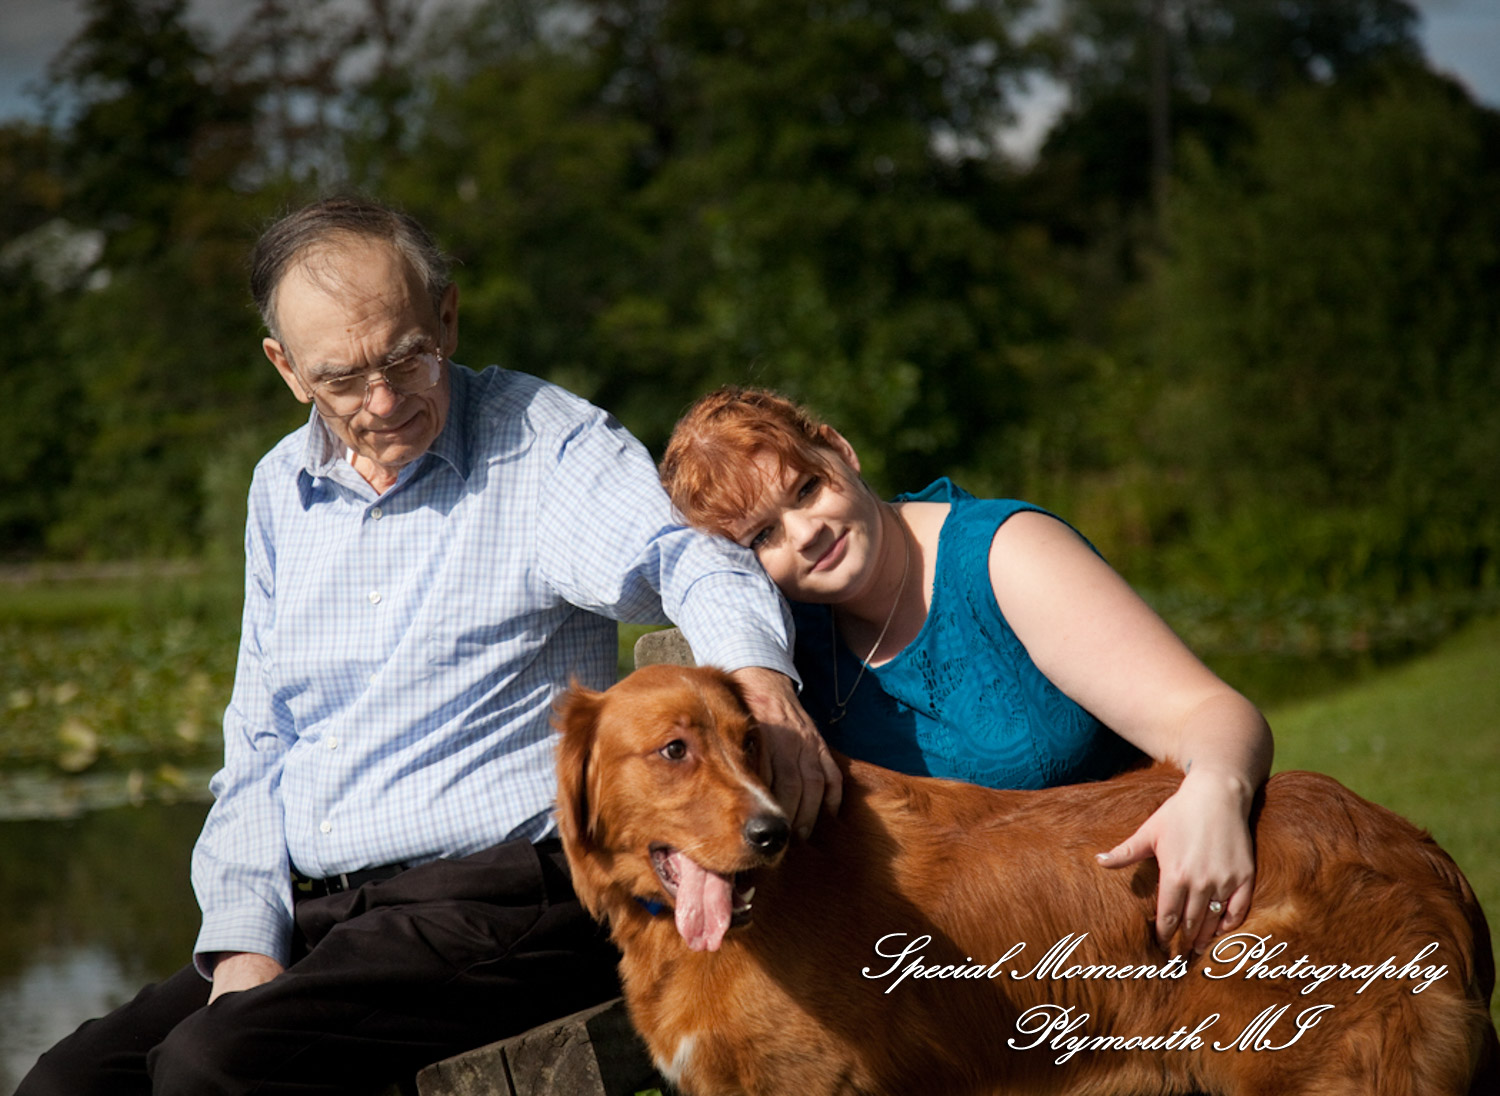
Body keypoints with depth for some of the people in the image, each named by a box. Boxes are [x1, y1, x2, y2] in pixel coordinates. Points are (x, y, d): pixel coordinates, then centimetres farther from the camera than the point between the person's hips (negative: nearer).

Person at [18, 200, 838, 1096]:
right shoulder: (282, 491, 15)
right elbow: (259, 742, 17)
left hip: (501, 896, -6)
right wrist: (244, 938, 2)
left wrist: (757, 672, -47)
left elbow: (684, 560, -23)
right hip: (314, 915, 6)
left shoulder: (545, 442, -4)